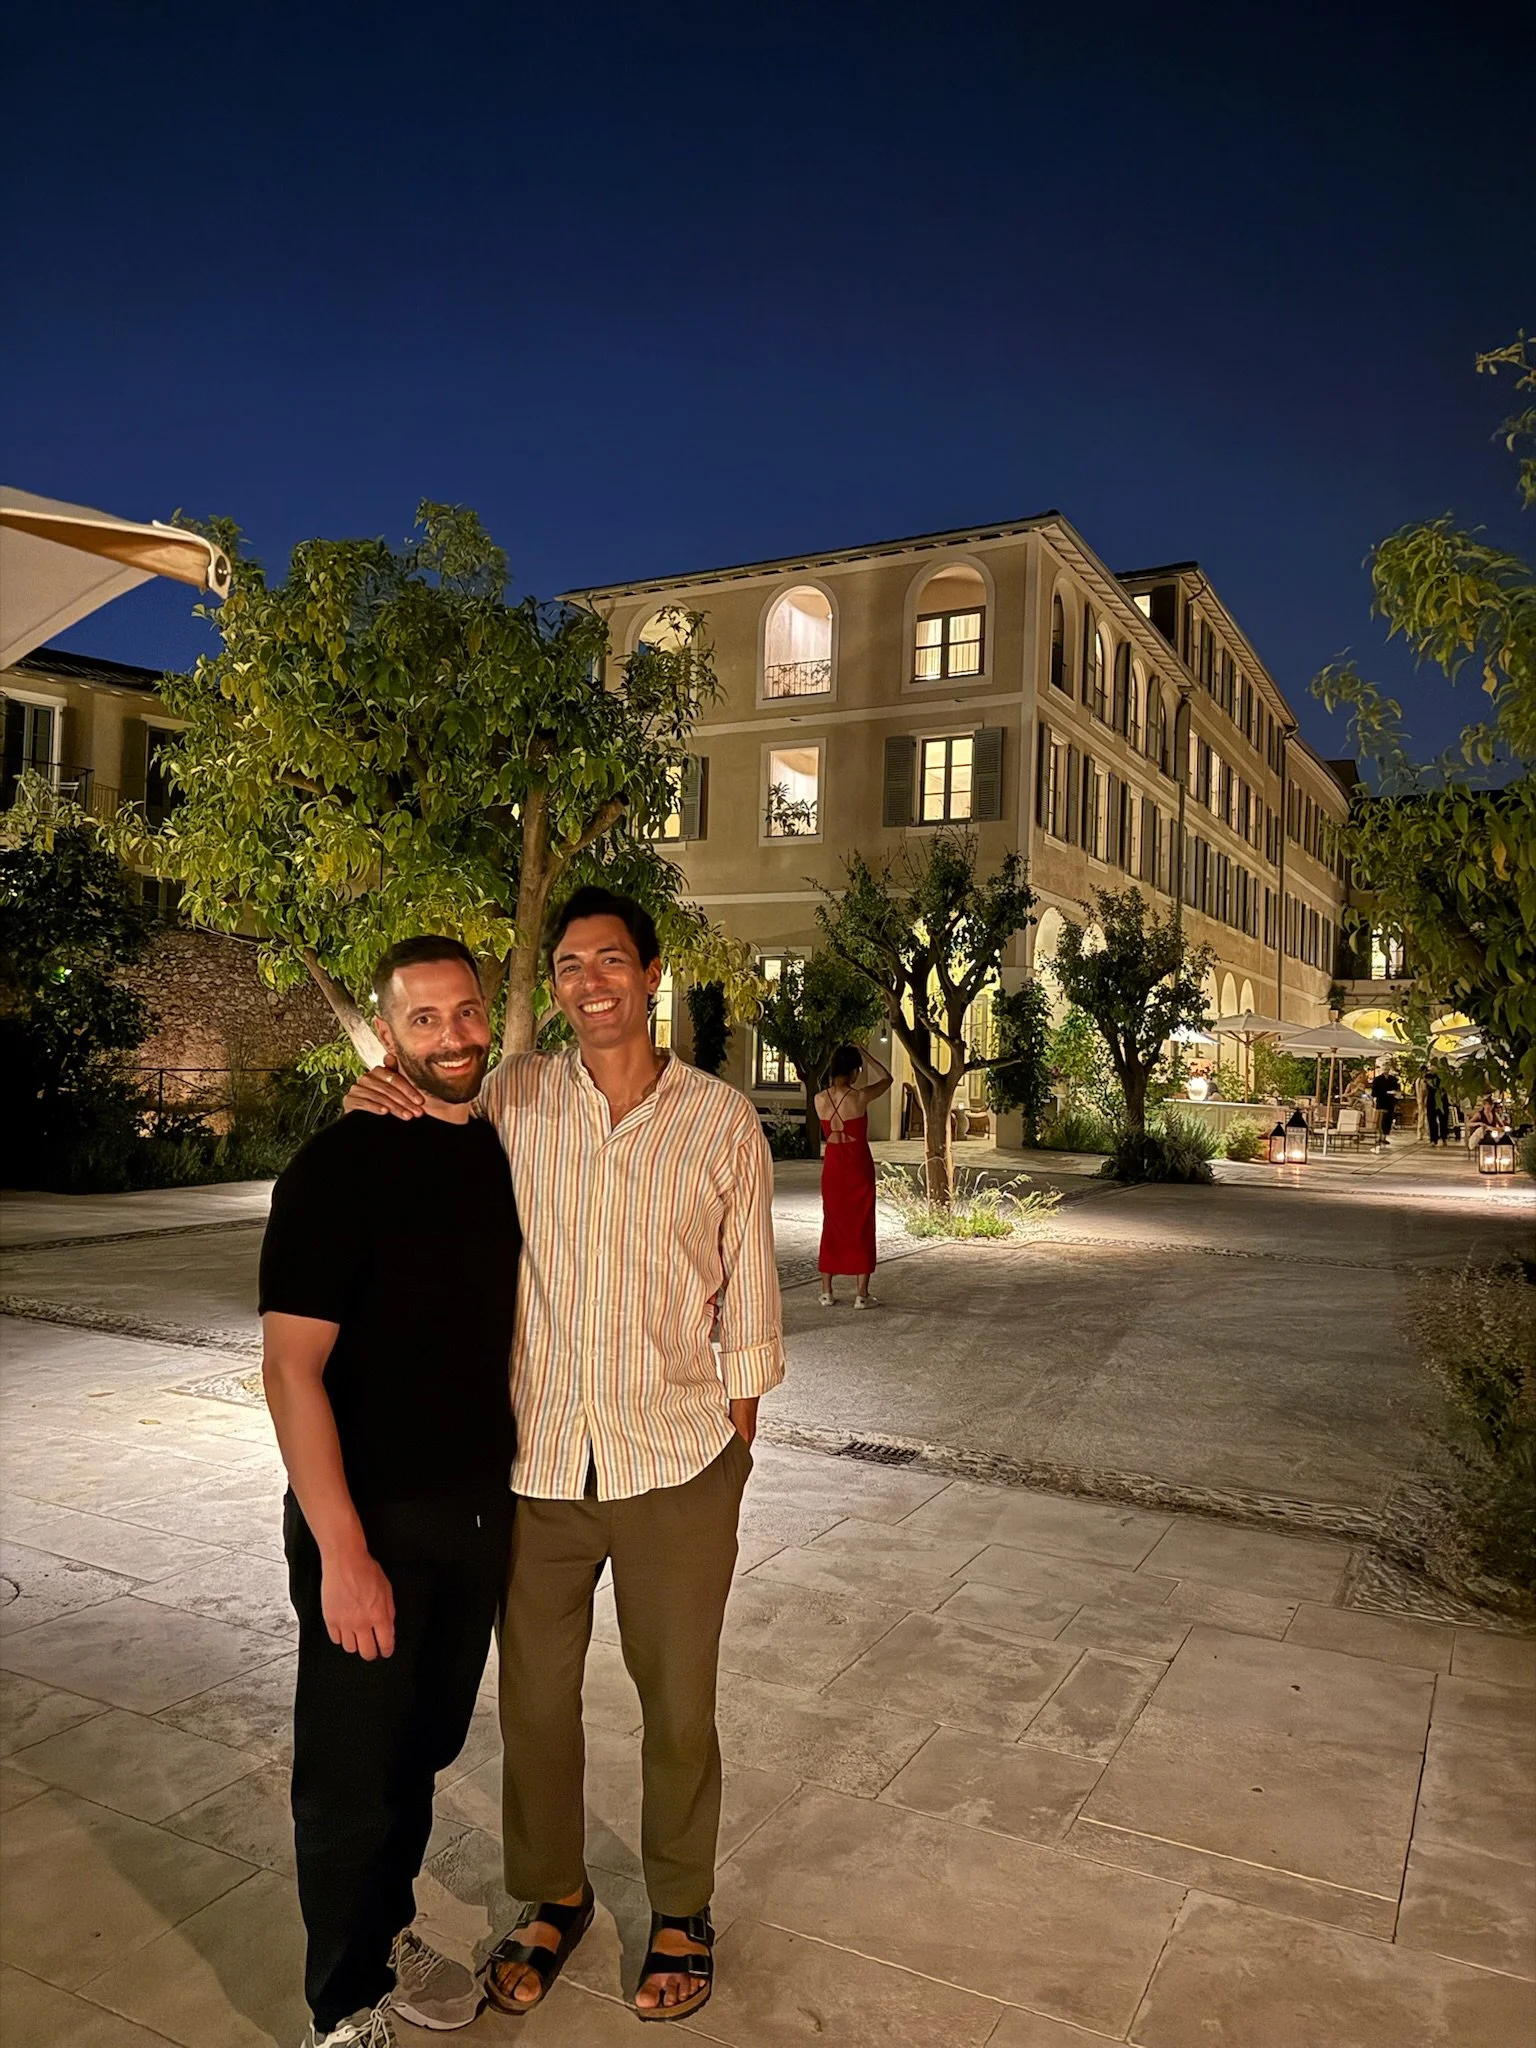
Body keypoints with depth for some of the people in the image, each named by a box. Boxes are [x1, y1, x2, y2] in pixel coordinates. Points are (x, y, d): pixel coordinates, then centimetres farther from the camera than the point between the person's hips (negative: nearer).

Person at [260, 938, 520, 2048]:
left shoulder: (505, 1151, 3)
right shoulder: (340, 1166, -16)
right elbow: (291, 1366, -19)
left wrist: (514, 1484, 14)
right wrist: (342, 1550, -22)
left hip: (480, 1510, 6)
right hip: (374, 1524, -6)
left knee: (427, 1747, 21)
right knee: (354, 1775, 9)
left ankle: (388, 1933, 44)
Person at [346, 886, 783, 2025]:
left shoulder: (723, 1122, -6)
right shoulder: (515, 1097, -3)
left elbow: (748, 1309, 0)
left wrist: (734, 1460, 2)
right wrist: (377, 1110, -5)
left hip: (676, 1468, -1)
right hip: (536, 1462, 2)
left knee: (678, 1706, 15)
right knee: (535, 1697, 18)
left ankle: (682, 1909, 42)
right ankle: (554, 1897, 45)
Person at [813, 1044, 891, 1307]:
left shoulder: (820, 1099, -6)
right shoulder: (860, 1097, -15)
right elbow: (886, 1078, 3)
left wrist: (834, 1071, 17)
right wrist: (864, 1054, 9)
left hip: (832, 1166, 4)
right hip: (858, 1167, -4)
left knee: (832, 1227, 12)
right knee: (861, 1227, 5)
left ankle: (827, 1292, 14)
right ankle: (862, 1294, 7)